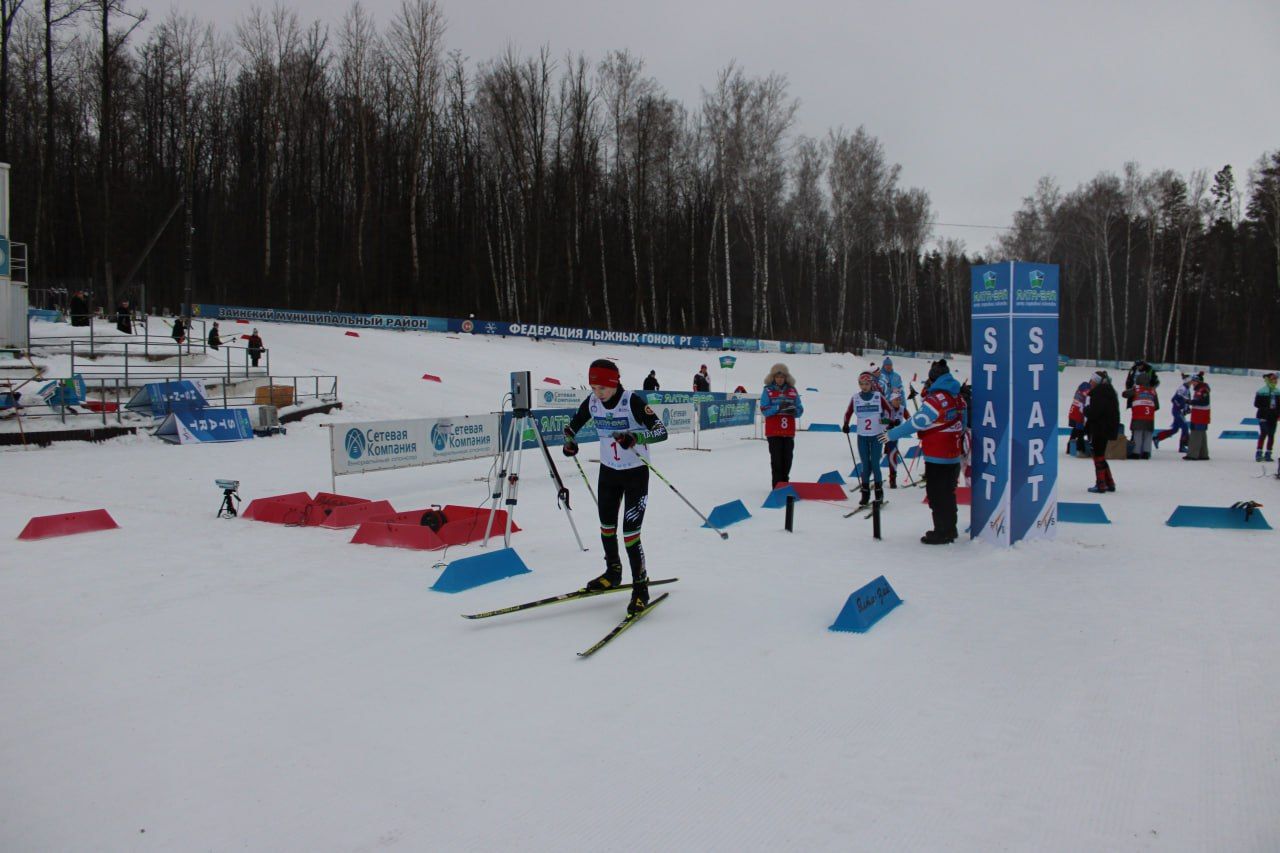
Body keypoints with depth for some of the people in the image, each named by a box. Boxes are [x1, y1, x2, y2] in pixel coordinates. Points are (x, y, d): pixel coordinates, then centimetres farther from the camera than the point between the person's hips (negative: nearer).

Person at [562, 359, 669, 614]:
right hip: (608, 471, 6)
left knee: (630, 532, -10)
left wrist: (635, 436, -41)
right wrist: (569, 440, -10)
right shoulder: (592, 403, -5)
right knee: (606, 525, 17)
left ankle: (640, 586, 4)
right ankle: (613, 572, 39)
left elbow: (661, 431, -25)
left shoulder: (633, 401, -21)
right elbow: (572, 425, 12)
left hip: (635, 473, -6)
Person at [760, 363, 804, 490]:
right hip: (773, 432, -3)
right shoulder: (768, 391, 1)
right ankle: (777, 486, -1)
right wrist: (778, 407, -21)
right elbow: (764, 410, -8)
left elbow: (800, 410, 8)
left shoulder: (792, 391, 9)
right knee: (776, 459, -5)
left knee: (787, 458, 5)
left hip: (789, 431, 3)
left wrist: (794, 410, -15)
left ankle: (785, 483, 16)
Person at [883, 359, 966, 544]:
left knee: (937, 495, 1)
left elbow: (916, 423, -20)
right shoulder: (958, 398, 6)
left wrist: (892, 435, -11)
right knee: (948, 493, 19)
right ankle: (949, 529, 28)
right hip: (954, 455, 8)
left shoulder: (935, 400, -20)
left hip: (937, 458, -8)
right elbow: (962, 425, 15)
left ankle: (942, 533, 7)